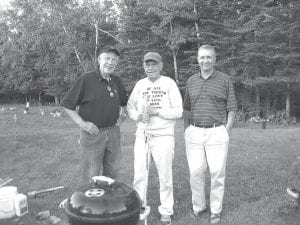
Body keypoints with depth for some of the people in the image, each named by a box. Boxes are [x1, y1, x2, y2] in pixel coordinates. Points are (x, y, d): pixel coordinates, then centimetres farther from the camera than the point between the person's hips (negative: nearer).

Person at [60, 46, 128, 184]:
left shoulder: (117, 81, 8)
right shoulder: (86, 79, -10)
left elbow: (124, 102, 25)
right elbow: (67, 104, -9)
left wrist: (123, 113, 7)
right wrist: (82, 123, -15)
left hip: (113, 131, 6)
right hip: (92, 132, -5)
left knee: (112, 172, 17)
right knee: (91, 176, 4)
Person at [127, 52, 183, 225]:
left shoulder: (169, 83, -3)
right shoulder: (140, 84, 9)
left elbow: (178, 111, -7)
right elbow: (130, 106, 13)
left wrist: (156, 112, -18)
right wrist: (138, 116, -8)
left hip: (163, 136, -3)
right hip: (142, 136, 3)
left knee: (165, 175, 6)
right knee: (139, 174, 8)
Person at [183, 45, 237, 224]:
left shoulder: (225, 80, 2)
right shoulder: (191, 81, 11)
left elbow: (232, 108, 1)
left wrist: (227, 131, -6)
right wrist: (186, 130, 9)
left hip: (217, 132, -2)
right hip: (194, 133, 3)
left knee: (217, 173, 3)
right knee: (196, 172, 6)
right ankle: (198, 206, 23)